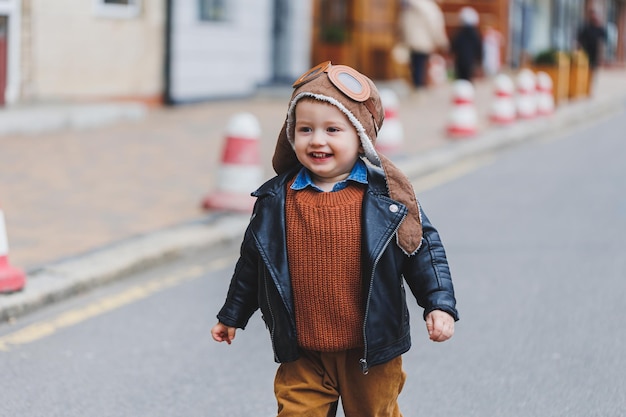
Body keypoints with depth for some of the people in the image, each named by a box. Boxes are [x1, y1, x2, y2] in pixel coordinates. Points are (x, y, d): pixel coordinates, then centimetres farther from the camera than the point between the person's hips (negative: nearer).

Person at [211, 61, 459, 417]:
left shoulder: (387, 195, -8)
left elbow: (423, 249, -1)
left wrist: (440, 305, -10)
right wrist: (232, 315, 18)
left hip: (372, 352, -1)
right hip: (302, 355, 1)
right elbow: (253, 261, 11)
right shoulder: (276, 200, -2)